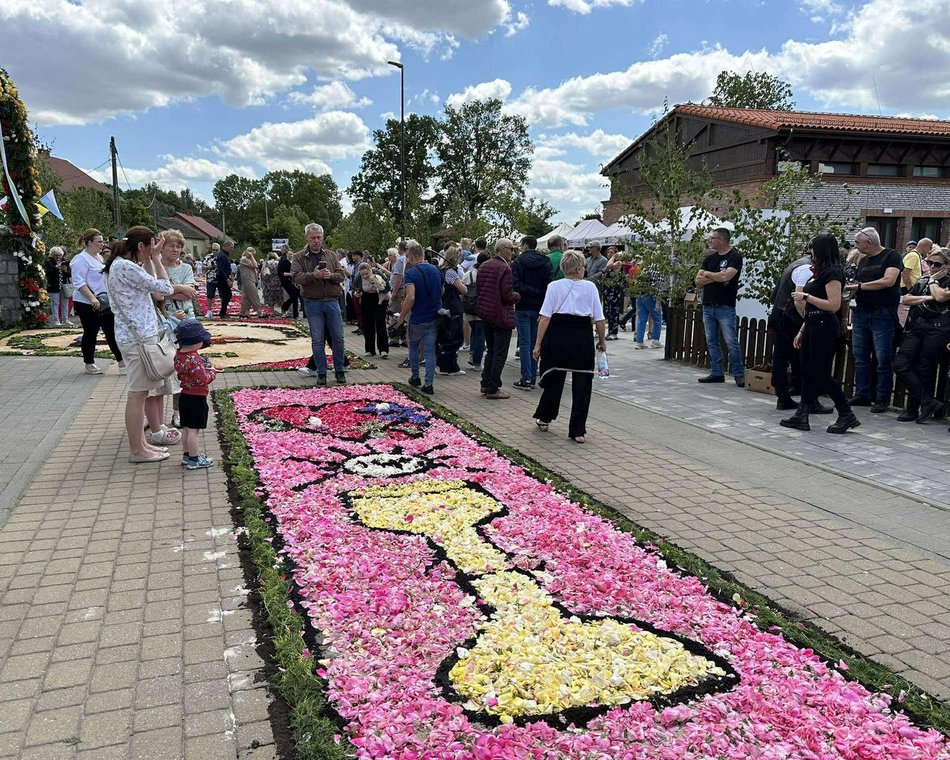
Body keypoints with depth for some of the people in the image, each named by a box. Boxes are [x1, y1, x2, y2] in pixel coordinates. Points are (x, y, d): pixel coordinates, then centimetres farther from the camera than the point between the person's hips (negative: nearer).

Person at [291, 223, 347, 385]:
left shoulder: (331, 255, 11)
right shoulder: (298, 257, 2)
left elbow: (341, 274, 6)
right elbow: (296, 277, -10)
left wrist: (331, 275, -16)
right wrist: (313, 275, -26)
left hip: (332, 301, 2)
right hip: (312, 303, -2)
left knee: (338, 337, 3)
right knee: (317, 340, 2)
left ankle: (339, 370, 17)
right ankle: (321, 373, 12)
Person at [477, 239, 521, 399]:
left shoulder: (484, 266, 8)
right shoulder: (505, 268, -18)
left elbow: (479, 289, 12)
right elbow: (508, 296, -20)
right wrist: (517, 296, -1)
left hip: (485, 313, 8)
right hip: (501, 316, -8)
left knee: (491, 350, 20)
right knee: (500, 354, 1)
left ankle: (486, 384, 24)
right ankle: (493, 389, 5)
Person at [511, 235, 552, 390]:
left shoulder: (517, 262, -5)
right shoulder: (546, 262, 5)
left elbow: (515, 285, -15)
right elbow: (550, 285, -4)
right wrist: (538, 293, 2)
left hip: (523, 307, -4)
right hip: (539, 307, 4)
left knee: (525, 343, -2)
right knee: (535, 343, 10)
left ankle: (526, 379, -4)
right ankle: (533, 378, 12)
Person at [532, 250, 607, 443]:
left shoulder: (554, 286, 1)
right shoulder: (590, 287, 2)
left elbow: (545, 318, -5)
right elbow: (599, 320, 1)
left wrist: (538, 344, -2)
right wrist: (602, 341, 15)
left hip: (558, 336, 1)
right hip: (582, 339, -1)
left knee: (554, 379, 17)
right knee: (581, 384, 7)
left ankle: (544, 418, 34)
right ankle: (578, 431, 9)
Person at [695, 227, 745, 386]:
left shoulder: (735, 257, -5)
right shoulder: (709, 258, 14)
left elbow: (726, 276, -20)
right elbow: (698, 282, 6)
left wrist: (707, 274, -4)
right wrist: (717, 277, -9)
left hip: (725, 307, -6)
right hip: (708, 306, 6)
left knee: (731, 343, -6)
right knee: (712, 342, 9)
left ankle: (739, 374, 2)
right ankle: (716, 373, 16)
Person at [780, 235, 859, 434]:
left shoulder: (833, 273, -13)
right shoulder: (821, 272, 16)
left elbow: (834, 305, -21)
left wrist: (806, 297, -19)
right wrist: (802, 330, 19)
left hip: (825, 328, -10)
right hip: (813, 327, 10)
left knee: (821, 373, -6)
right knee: (807, 372, 8)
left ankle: (847, 415, 4)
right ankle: (801, 416, 11)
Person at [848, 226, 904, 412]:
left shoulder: (892, 256, -3)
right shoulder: (863, 261, 19)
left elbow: (889, 281, -17)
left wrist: (859, 286, -15)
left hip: (882, 314, -7)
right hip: (861, 312, 7)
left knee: (883, 359, -5)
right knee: (860, 357, 8)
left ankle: (882, 399, 0)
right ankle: (862, 394, 15)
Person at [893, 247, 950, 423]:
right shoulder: (922, 280, 19)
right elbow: (905, 300, 10)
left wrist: (933, 280, 2)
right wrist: (926, 298, -5)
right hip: (916, 327, 6)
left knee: (925, 370, -2)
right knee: (900, 364, -9)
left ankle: (913, 409, 7)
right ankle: (928, 402, -6)